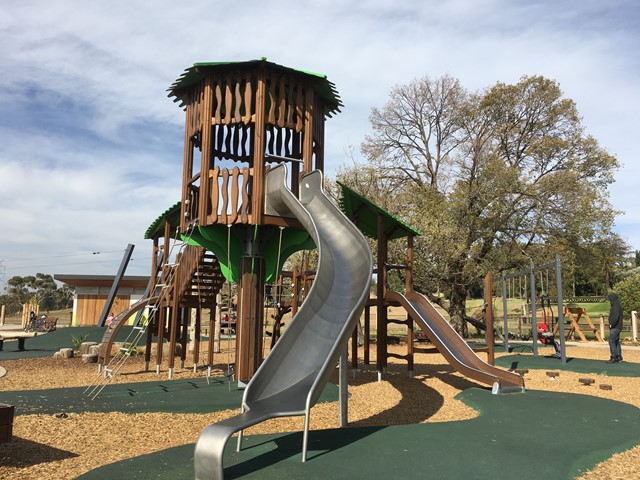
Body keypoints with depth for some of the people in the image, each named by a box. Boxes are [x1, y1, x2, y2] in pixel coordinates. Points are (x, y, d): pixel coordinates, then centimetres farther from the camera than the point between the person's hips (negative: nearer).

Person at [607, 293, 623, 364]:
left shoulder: (615, 306, -16)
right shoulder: (617, 306, 16)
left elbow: (615, 317, -26)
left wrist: (612, 324, -16)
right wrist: (612, 324, 11)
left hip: (615, 327, -10)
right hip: (617, 327, 10)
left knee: (612, 342, -9)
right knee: (616, 342, 13)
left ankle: (614, 358, -9)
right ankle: (619, 357, 17)